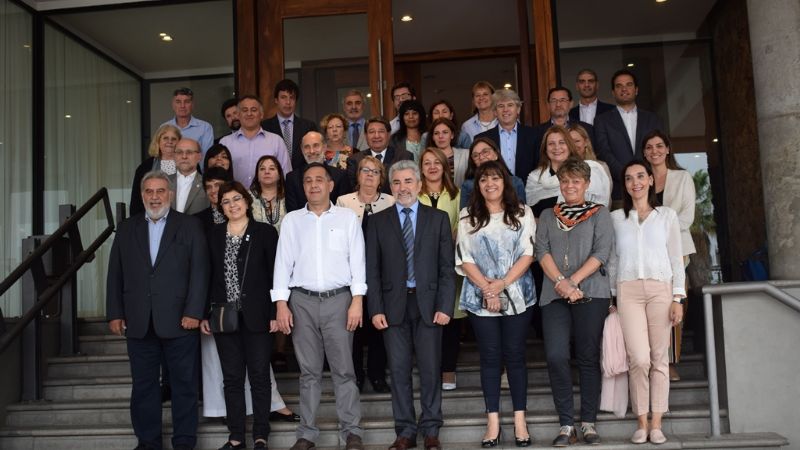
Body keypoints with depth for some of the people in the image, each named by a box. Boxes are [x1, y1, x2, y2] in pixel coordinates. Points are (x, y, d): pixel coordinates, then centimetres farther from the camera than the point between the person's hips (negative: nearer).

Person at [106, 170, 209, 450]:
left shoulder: (190, 226, 3)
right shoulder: (126, 229, 12)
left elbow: (199, 271, -3)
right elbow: (115, 275, 10)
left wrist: (193, 312, -11)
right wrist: (115, 314, 3)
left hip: (179, 321, -3)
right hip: (139, 322, 3)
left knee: (184, 385, 5)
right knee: (143, 385, 10)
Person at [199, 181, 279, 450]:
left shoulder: (265, 232, 0)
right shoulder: (214, 236, 9)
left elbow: (274, 274, -2)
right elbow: (208, 276, 9)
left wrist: (275, 313, -8)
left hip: (256, 315, -3)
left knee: (259, 375, 3)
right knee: (232, 377, 8)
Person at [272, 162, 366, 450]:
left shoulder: (348, 217, 6)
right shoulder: (292, 220, 9)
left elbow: (357, 260, 1)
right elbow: (283, 262, 5)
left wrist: (357, 301, -7)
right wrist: (281, 304, -3)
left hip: (339, 299, -1)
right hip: (302, 300, 1)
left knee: (343, 369, 0)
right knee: (309, 371, 7)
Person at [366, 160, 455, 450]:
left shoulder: (439, 219, 6)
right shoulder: (378, 221, 7)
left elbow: (447, 267, 2)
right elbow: (372, 269, 4)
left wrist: (445, 306, -6)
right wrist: (376, 309, -5)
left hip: (428, 302, 0)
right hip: (393, 304, 1)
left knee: (430, 369, 4)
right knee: (399, 370, 5)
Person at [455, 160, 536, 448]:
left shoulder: (522, 213, 6)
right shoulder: (467, 217, 6)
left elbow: (528, 253, -2)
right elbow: (464, 259, 0)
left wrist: (503, 283, -13)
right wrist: (487, 288, -11)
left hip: (517, 295, 0)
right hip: (481, 297, 0)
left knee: (515, 355, 3)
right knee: (490, 357, 4)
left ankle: (520, 421, 12)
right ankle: (493, 422, 10)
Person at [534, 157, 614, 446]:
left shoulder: (599, 214, 10)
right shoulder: (547, 216, 18)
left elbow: (601, 252, -3)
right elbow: (542, 251, 5)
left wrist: (573, 281, -13)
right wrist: (561, 283, -12)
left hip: (591, 293, -2)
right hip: (554, 295, 2)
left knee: (588, 358, 0)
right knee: (556, 357, -9)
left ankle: (588, 423, 9)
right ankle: (566, 425, 0)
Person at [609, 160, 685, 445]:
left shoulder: (667, 216, 10)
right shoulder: (616, 218, 11)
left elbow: (676, 259, 7)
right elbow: (612, 260, 11)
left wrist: (678, 298, -1)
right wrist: (611, 297, 5)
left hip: (660, 288, 1)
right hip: (628, 290, 0)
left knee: (659, 358, 0)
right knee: (639, 359, -10)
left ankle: (656, 424, 7)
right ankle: (642, 423, 1)